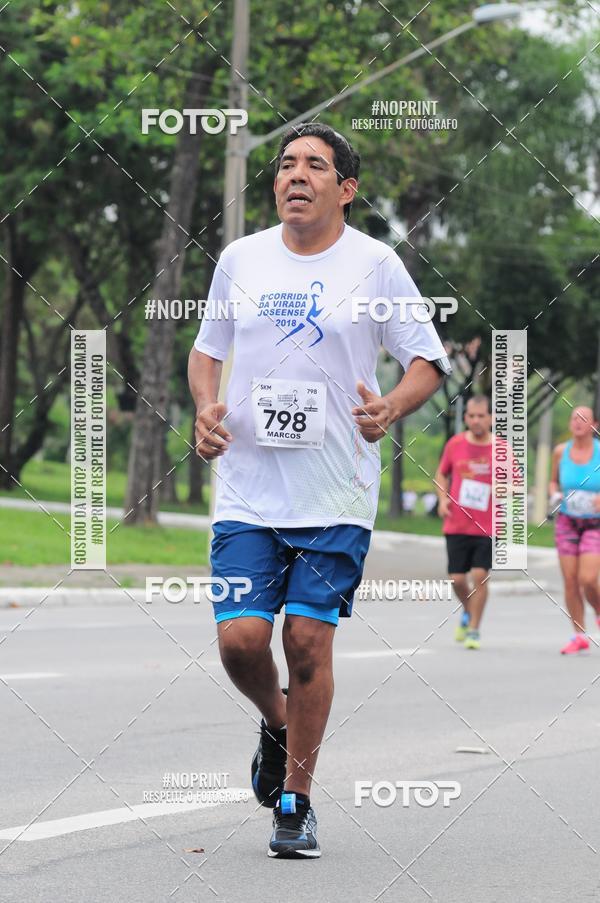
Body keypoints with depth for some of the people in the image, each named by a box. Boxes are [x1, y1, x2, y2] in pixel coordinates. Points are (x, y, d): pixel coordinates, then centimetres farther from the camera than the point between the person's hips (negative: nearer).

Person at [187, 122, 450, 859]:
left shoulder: (375, 263, -1)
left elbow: (428, 362, 3)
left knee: (309, 642, -5)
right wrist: (205, 409, 0)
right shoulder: (240, 259, 8)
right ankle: (276, 722, 28)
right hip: (247, 489, 2)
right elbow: (207, 348, 20)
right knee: (240, 640, -7)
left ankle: (296, 802, 11)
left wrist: (389, 409, -18)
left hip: (337, 495, -2)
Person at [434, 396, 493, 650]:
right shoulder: (455, 444, 2)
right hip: (457, 526, 2)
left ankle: (473, 630, 4)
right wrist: (443, 498, -1)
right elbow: (441, 474, 16)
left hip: (487, 528, -2)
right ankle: (468, 613, 32)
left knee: (479, 576, -10)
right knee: (457, 579, 1)